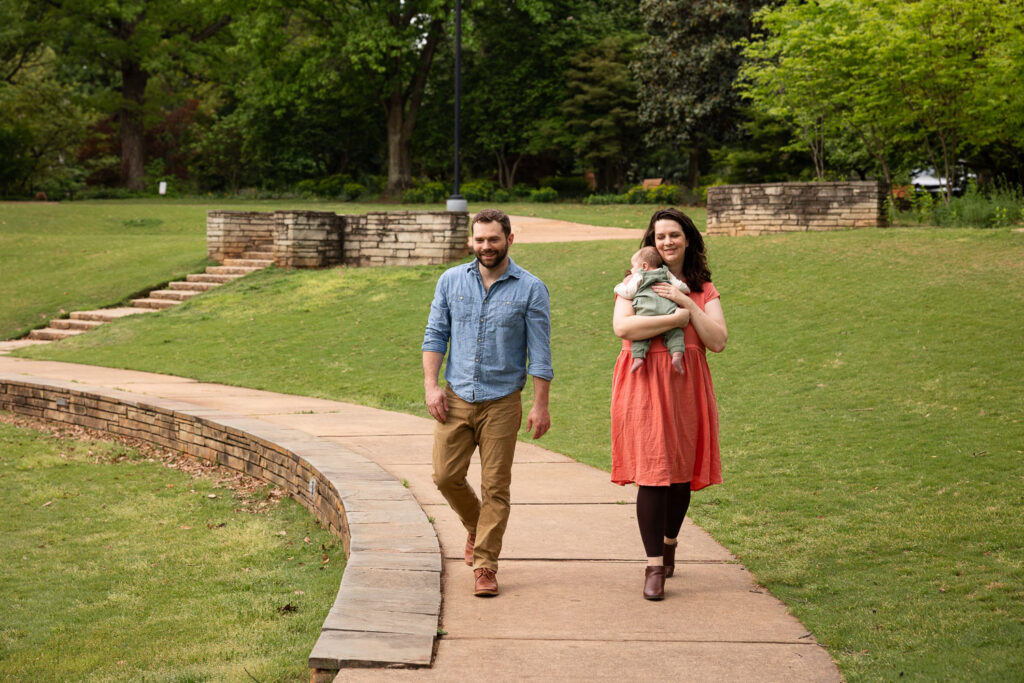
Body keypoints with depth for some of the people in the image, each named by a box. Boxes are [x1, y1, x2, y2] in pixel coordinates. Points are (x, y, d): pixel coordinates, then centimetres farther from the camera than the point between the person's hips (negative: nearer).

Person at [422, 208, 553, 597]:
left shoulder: (530, 289, -3)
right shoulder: (451, 281, 5)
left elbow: (539, 351, -3)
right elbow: (435, 335, 7)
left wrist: (540, 405, -6)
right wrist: (431, 385, -4)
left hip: (501, 402, -2)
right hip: (456, 398, 3)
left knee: (495, 486, -1)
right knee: (446, 476, 2)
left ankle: (484, 565, 8)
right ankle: (476, 526, 31)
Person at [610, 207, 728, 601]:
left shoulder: (703, 290, 12)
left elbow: (718, 341, 0)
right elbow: (622, 326, -15)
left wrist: (687, 304, -8)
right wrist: (676, 319, -15)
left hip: (687, 386, 3)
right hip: (645, 386, -3)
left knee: (682, 472, 8)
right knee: (652, 473, -9)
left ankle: (668, 543, 34)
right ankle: (654, 566, -4)